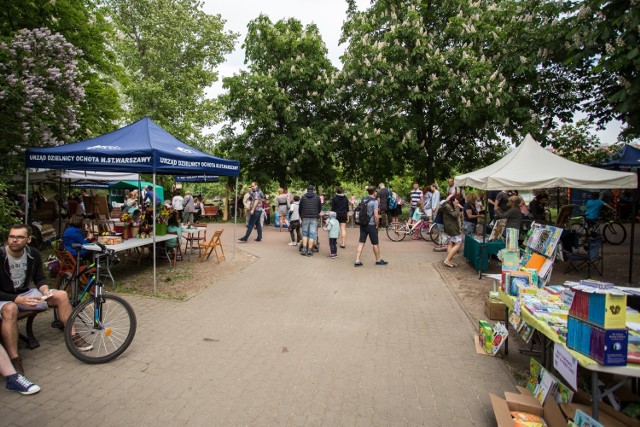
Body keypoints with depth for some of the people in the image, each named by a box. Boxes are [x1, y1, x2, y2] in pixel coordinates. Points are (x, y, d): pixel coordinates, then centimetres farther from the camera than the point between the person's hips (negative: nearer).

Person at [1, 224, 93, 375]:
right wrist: (18, 299, -32)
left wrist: (45, 291, -17)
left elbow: (39, 278, 4)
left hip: (25, 293, 5)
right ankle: (14, 361, -35)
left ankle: (72, 336, -1)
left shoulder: (33, 254, -6)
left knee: (61, 295, -11)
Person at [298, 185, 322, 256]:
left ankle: (304, 249, 3)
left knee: (305, 233, 12)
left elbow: (300, 208, 9)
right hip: (314, 218, -1)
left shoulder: (303, 197, 5)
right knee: (312, 234, 1)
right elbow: (320, 208, 11)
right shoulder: (317, 197, 4)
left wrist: (301, 217, 23)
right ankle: (309, 251, -2)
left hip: (305, 218, 1)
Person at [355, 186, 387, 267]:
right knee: (375, 244, 10)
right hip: (371, 225, -6)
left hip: (363, 225, 6)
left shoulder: (363, 200, 6)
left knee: (361, 243, 6)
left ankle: (357, 261, 2)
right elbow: (376, 215, -18)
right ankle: (378, 260, 25)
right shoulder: (374, 201, -14)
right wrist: (377, 225, -6)